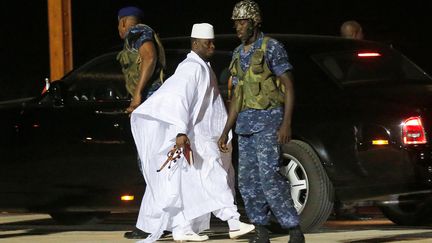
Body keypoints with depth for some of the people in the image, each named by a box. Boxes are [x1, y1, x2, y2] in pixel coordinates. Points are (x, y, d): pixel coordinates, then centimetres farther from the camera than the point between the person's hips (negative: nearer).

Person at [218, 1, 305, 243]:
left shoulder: (271, 47, -5)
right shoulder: (238, 54, 16)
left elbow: (289, 86, -8)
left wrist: (286, 123, -18)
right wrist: (226, 131, 17)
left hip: (268, 119, -8)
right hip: (245, 123, 8)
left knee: (269, 175, -18)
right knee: (248, 179, 4)